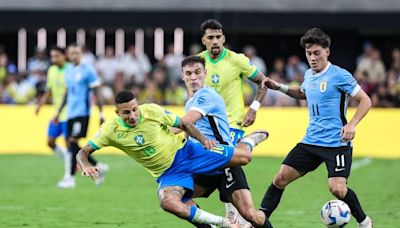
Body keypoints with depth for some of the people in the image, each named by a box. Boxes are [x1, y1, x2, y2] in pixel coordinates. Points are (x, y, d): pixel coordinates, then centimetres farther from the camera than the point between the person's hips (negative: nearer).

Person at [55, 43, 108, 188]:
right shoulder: (68, 70, 14)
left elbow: (96, 93, -7)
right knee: (71, 145, 4)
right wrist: (59, 113, 24)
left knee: (73, 142, -13)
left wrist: (101, 114, -11)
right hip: (70, 113, 7)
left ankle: (71, 178, -8)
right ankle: (99, 167, 19)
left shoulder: (87, 70, -7)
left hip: (82, 112, -7)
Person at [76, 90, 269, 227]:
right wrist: (86, 166, -33)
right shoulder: (111, 130, -13)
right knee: (168, 203, -35)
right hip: (168, 174, 1)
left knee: (243, 157, -9)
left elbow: (183, 124, -2)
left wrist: (203, 140, -16)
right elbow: (83, 152, -10)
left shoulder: (152, 111, -15)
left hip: (184, 152, -1)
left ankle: (248, 141, 32)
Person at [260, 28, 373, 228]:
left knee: (337, 189, -18)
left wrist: (352, 124, -22)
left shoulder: (339, 75, -10)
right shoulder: (308, 75, 11)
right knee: (281, 177, -1)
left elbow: (365, 101, -9)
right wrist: (280, 88, 20)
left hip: (336, 143, -7)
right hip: (311, 142, 7)